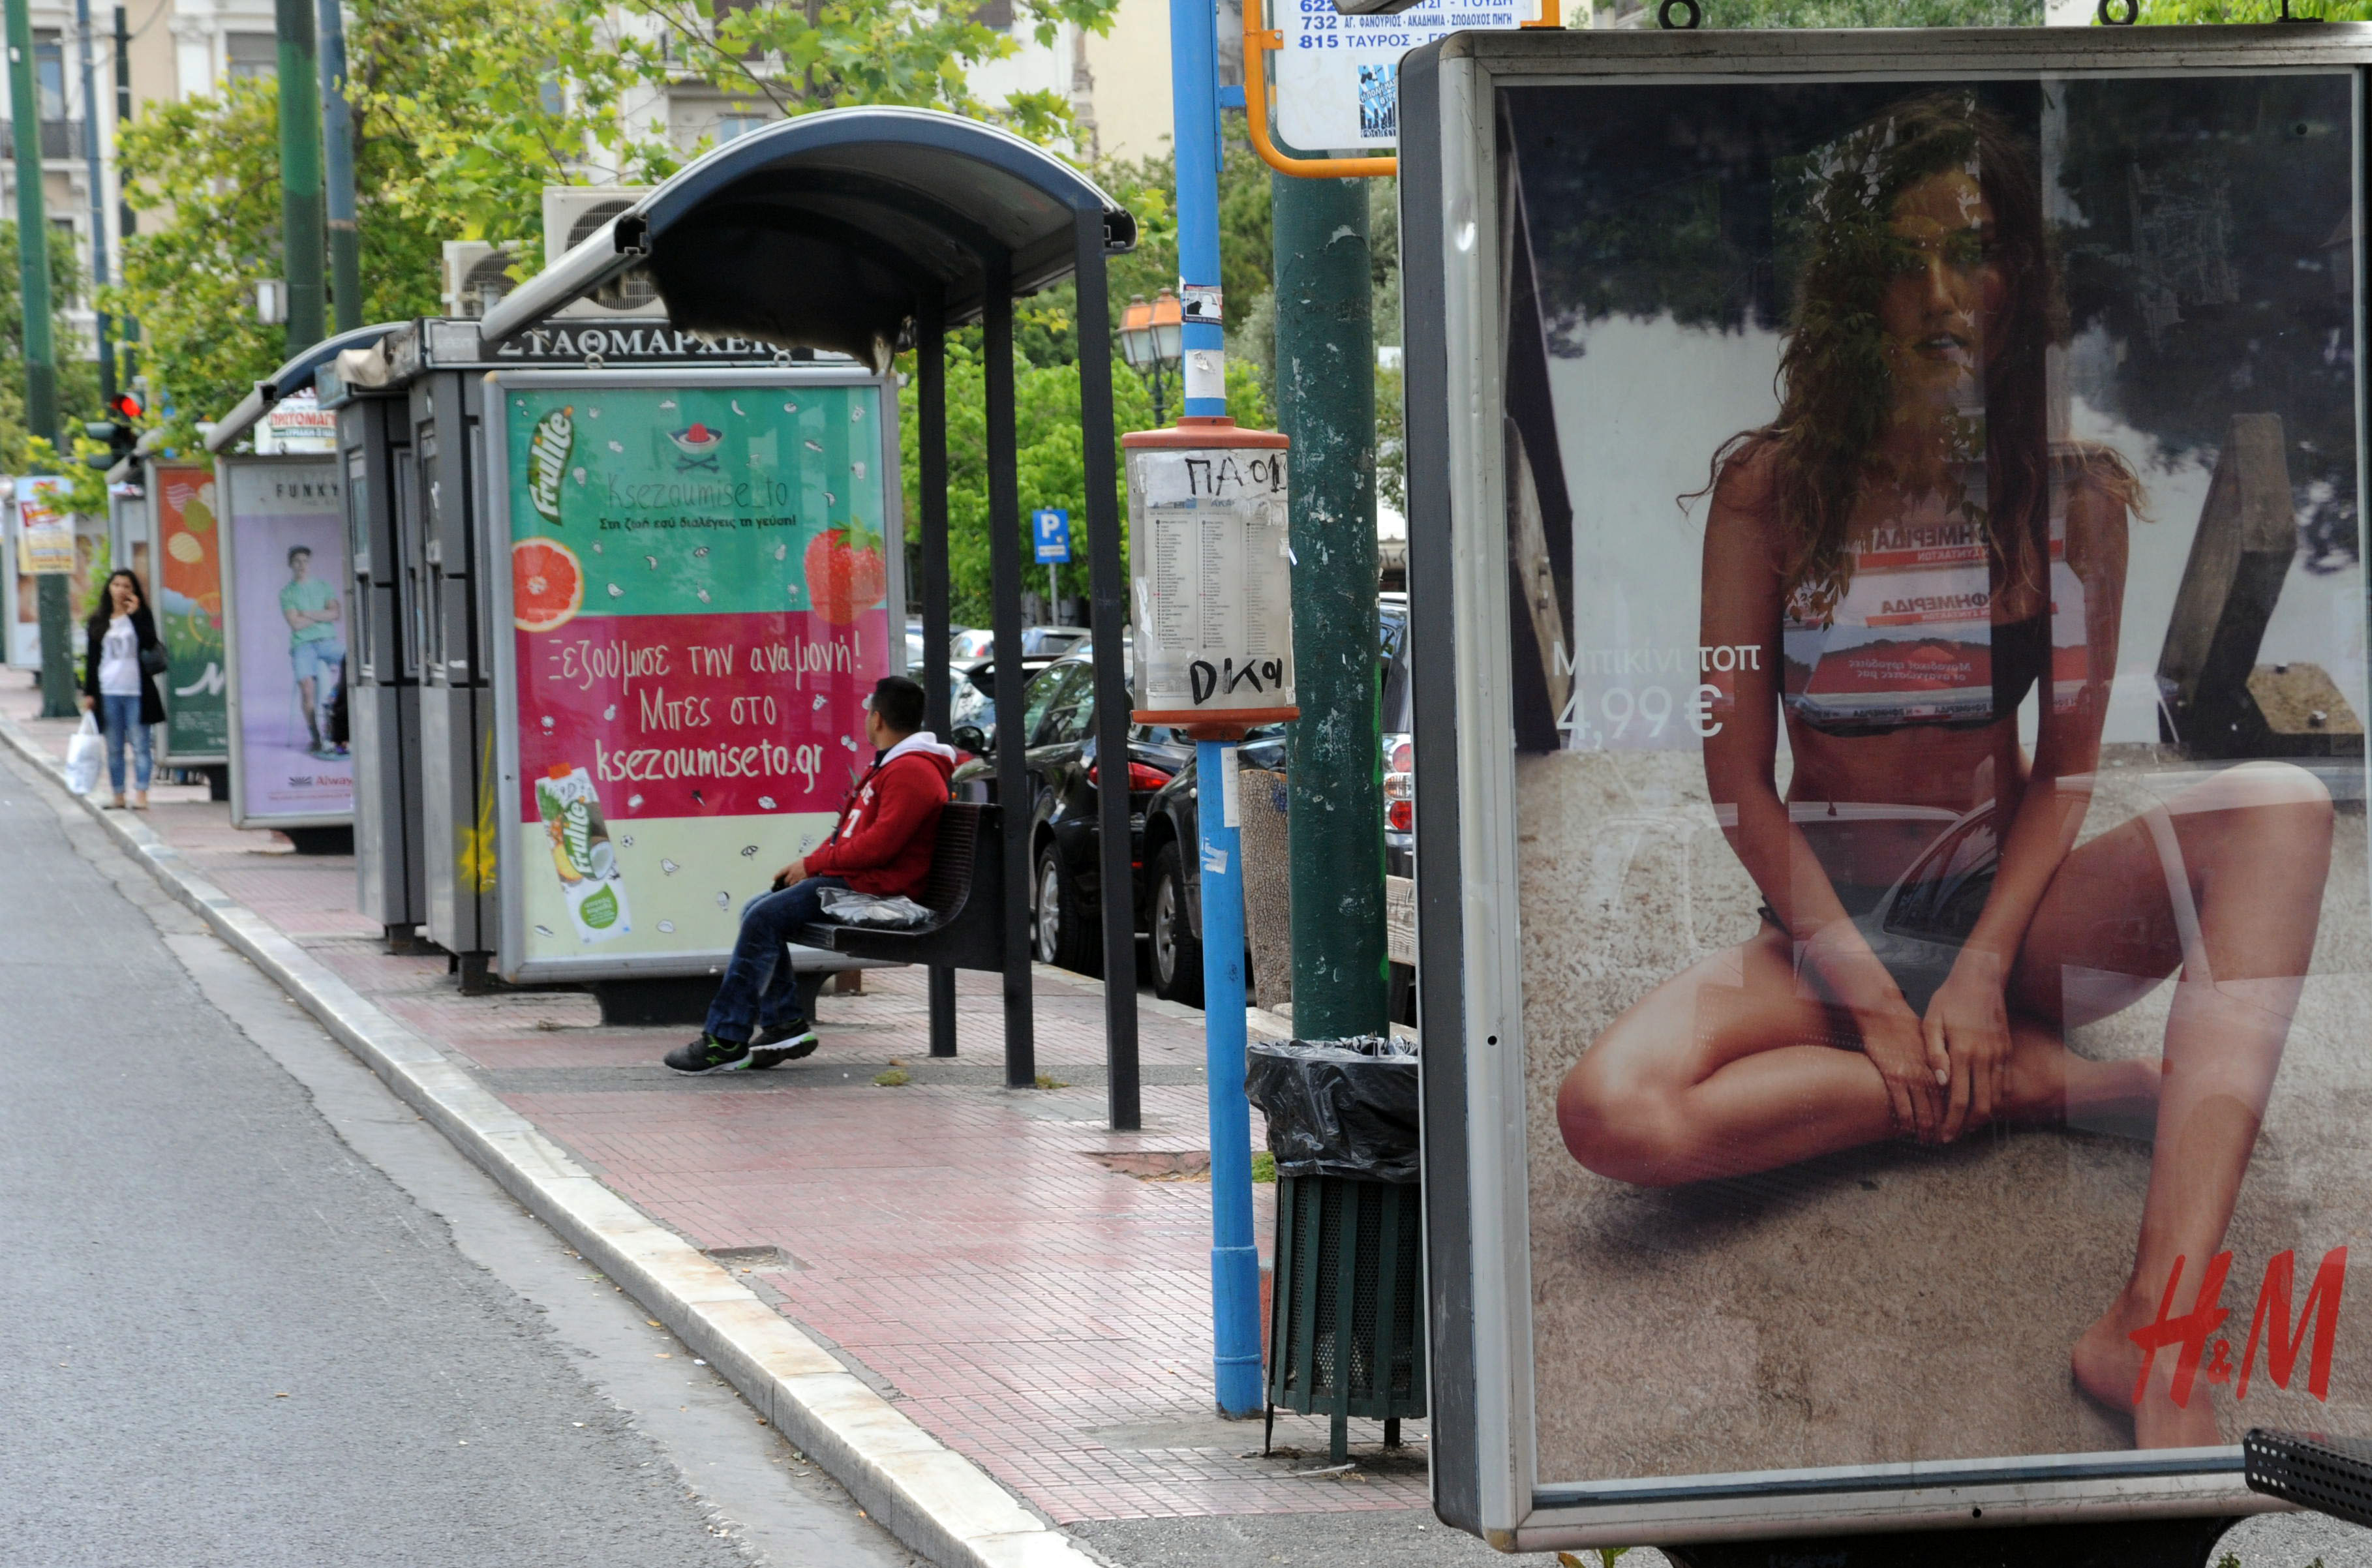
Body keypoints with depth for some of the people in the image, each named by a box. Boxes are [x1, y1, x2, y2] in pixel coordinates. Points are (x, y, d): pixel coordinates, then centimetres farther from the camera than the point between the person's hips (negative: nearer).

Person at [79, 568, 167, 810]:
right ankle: (118, 796, 10)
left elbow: (150, 643, -13)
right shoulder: (97, 622, 11)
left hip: (136, 691, -3)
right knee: (113, 748, 6)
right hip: (108, 693, 3)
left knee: (140, 745, -4)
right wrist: (89, 693, 6)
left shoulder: (140, 617, 5)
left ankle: (141, 794, -4)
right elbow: (92, 659, 12)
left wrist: (135, 614, -13)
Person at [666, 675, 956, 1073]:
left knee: (764, 918, -20)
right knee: (757, 912, 7)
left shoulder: (911, 771, -14)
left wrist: (814, 864, -15)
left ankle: (726, 1041, -20)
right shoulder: (891, 764, 23)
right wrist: (807, 863, 8)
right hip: (851, 875, 11)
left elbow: (881, 843, -23)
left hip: (876, 888, -11)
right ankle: (786, 1024, 1)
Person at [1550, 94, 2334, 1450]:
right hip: (1827, 923, -2)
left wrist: (1984, 970, -15)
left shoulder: (2076, 495, 0)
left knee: (2279, 807, -29)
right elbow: (1739, 778, -5)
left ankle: (2153, 1335, -43)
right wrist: (1867, 991, -14)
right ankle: (2029, 1081, -16)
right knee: (1615, 1116, -34)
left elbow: (2067, 765, 0)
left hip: (2007, 905, 2)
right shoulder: (1773, 489, -4)